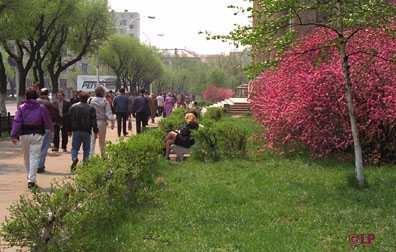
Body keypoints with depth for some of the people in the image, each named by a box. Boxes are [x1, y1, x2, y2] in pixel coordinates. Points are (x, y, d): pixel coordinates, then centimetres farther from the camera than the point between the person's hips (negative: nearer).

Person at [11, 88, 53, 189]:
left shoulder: (21, 108, 0)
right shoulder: (41, 108, -3)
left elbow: (17, 122, -6)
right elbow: (47, 121, 3)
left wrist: (14, 135, -7)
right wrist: (51, 129, 24)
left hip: (24, 134, 2)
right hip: (37, 134, -2)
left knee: (26, 156, 17)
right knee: (34, 156, -2)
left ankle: (30, 177, 29)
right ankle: (31, 179, -11)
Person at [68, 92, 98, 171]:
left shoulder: (73, 107, 4)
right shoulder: (91, 108, -3)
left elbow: (70, 119, 7)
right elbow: (94, 121, -3)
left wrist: (69, 130, 15)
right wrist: (95, 131, 2)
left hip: (76, 130, 1)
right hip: (86, 131, -1)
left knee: (75, 147, 5)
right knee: (86, 148, 10)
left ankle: (74, 159, -20)